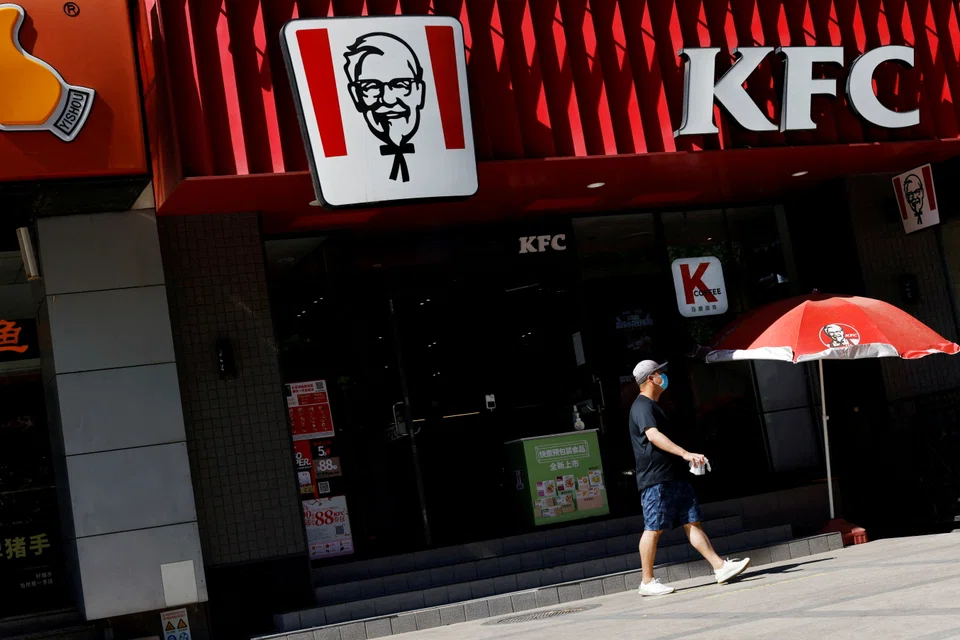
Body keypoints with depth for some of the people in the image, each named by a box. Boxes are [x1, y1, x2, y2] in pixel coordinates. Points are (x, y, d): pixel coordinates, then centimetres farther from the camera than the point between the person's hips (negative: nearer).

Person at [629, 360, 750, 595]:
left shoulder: (653, 406, 21)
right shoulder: (642, 407, -12)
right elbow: (653, 435, -27)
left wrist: (685, 459, 31)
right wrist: (685, 453, -35)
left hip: (674, 477, 10)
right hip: (655, 479, -10)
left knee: (692, 523, 4)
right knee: (653, 529, -5)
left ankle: (720, 567, 1)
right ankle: (647, 582, 2)